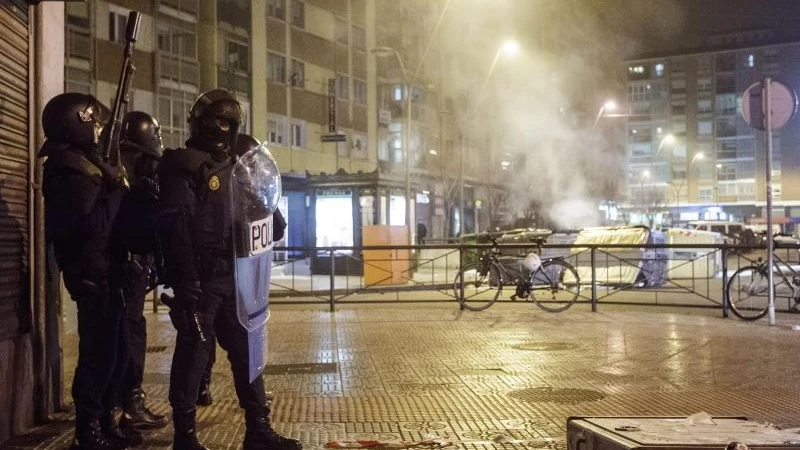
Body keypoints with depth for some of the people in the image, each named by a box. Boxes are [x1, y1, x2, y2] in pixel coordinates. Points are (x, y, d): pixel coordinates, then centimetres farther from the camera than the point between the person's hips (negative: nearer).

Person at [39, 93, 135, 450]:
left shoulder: (82, 163, 16)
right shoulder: (70, 170, -14)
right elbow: (94, 225, -24)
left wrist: (113, 185, 2)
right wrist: (116, 189, -16)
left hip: (102, 271, 10)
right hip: (92, 273, -10)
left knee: (113, 350, 14)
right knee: (99, 354, -5)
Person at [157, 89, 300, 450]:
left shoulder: (234, 168, 18)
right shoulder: (184, 167, -7)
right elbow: (175, 225, -16)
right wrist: (186, 278, -21)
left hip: (233, 277, 8)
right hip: (201, 277, -8)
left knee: (246, 349, 9)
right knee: (193, 351, -2)